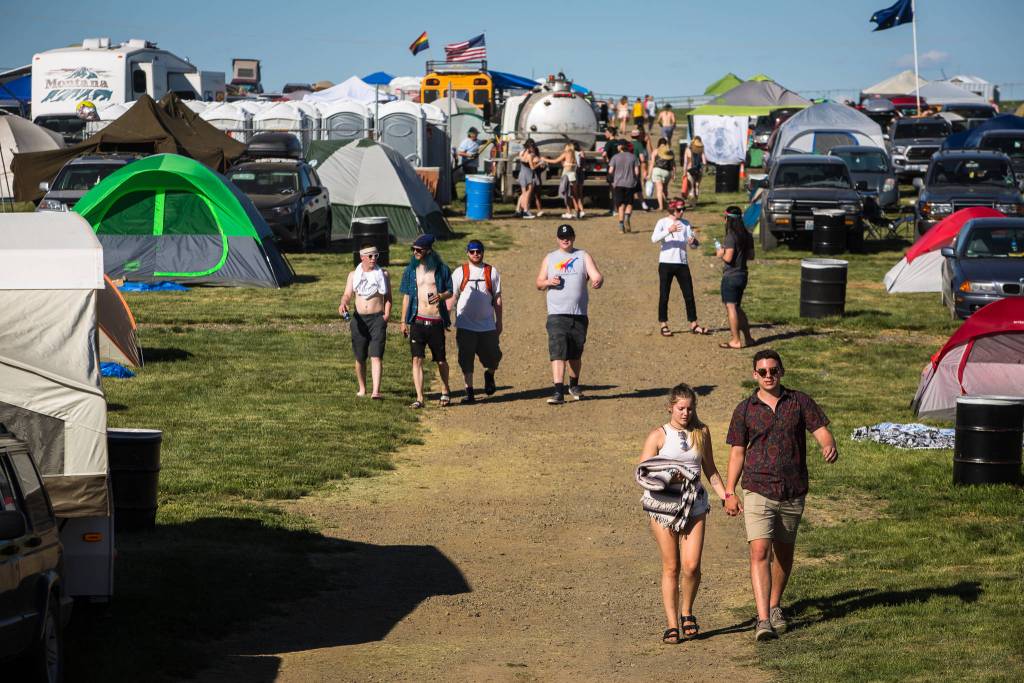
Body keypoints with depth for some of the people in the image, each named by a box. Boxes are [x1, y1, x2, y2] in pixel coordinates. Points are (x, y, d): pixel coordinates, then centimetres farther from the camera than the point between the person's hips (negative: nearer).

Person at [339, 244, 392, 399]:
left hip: (377, 318, -2)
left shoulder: (383, 274, 7)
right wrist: (343, 304, -18)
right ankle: (362, 389, 27)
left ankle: (376, 391, -23)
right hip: (359, 319, 2)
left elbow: (388, 297, 9)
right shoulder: (353, 275, 10)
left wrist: (386, 314, -6)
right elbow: (347, 295, 4)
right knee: (359, 357, 10)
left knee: (376, 356, -14)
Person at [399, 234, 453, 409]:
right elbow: (406, 296, 11)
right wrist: (403, 321, 8)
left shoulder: (441, 269, 1)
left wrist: (441, 296, -15)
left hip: (436, 322, -1)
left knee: (441, 360, 10)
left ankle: (445, 391, 33)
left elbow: (450, 291, 9)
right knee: (417, 359, -8)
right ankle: (420, 398, -8)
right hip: (418, 321, 1)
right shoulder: (411, 270, 7)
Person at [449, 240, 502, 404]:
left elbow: (497, 298, 9)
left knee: (493, 356, 2)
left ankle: (489, 375, 34)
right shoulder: (460, 272, 4)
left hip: (487, 325, 1)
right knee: (466, 358, -2)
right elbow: (452, 297, 5)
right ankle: (469, 391, 4)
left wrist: (499, 321, 5)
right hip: (465, 325, -1)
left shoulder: (491, 272, 6)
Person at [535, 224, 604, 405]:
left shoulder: (583, 257, 8)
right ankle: (558, 392, -21)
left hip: (579, 315, 1)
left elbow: (596, 275, -5)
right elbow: (539, 283, 14)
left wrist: (597, 281, -29)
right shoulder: (549, 259, 12)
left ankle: (574, 385, 35)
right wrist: (548, 282, -9)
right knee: (557, 352, -15)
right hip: (557, 315, -1)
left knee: (575, 354, 13)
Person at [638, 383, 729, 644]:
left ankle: (687, 613, 14)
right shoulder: (658, 435, -2)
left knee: (691, 565, -9)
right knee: (671, 567, 0)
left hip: (694, 504, 2)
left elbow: (710, 470, 19)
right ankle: (672, 624, 6)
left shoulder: (702, 432, 9)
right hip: (663, 503, -2)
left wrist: (725, 497, 12)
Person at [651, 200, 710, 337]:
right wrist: (669, 230, -33)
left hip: (682, 263, 4)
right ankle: (664, 325, 8)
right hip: (666, 263, -4)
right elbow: (654, 239, -19)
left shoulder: (686, 224, 11)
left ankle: (693, 324, 11)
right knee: (664, 296, 1)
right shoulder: (662, 223, -2)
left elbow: (695, 245, 7)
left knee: (689, 295, 4)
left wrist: (694, 242, -18)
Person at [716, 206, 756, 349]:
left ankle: (736, 341, 2)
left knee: (731, 308, 0)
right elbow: (751, 256, 12)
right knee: (737, 307, 19)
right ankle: (747, 338, 21)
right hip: (742, 275, 8)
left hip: (731, 276, -8)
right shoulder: (747, 236, 6)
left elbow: (728, 258, -22)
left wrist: (720, 253, -3)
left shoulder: (731, 237, -18)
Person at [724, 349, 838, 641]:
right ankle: (763, 620, -21)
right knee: (759, 552, -15)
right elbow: (737, 452, 7)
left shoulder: (799, 402, 2)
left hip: (793, 493, 2)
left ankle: (775, 606, 37)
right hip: (758, 491, -2)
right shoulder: (745, 409, 2)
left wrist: (830, 447, -28)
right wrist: (729, 492, 1)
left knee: (784, 552, 16)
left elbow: (821, 431, -4)